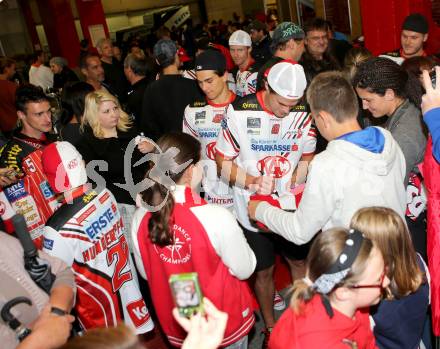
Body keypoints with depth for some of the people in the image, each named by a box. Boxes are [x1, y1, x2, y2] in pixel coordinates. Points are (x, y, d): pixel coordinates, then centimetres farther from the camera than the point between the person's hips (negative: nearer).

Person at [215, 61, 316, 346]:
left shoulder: (302, 113, -5)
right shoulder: (240, 112, -15)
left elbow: (308, 155, 8)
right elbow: (223, 161, -10)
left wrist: (300, 176, -13)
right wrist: (252, 182, -25)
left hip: (291, 205, 3)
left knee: (299, 261, 16)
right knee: (264, 270, 12)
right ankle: (270, 326, 36)